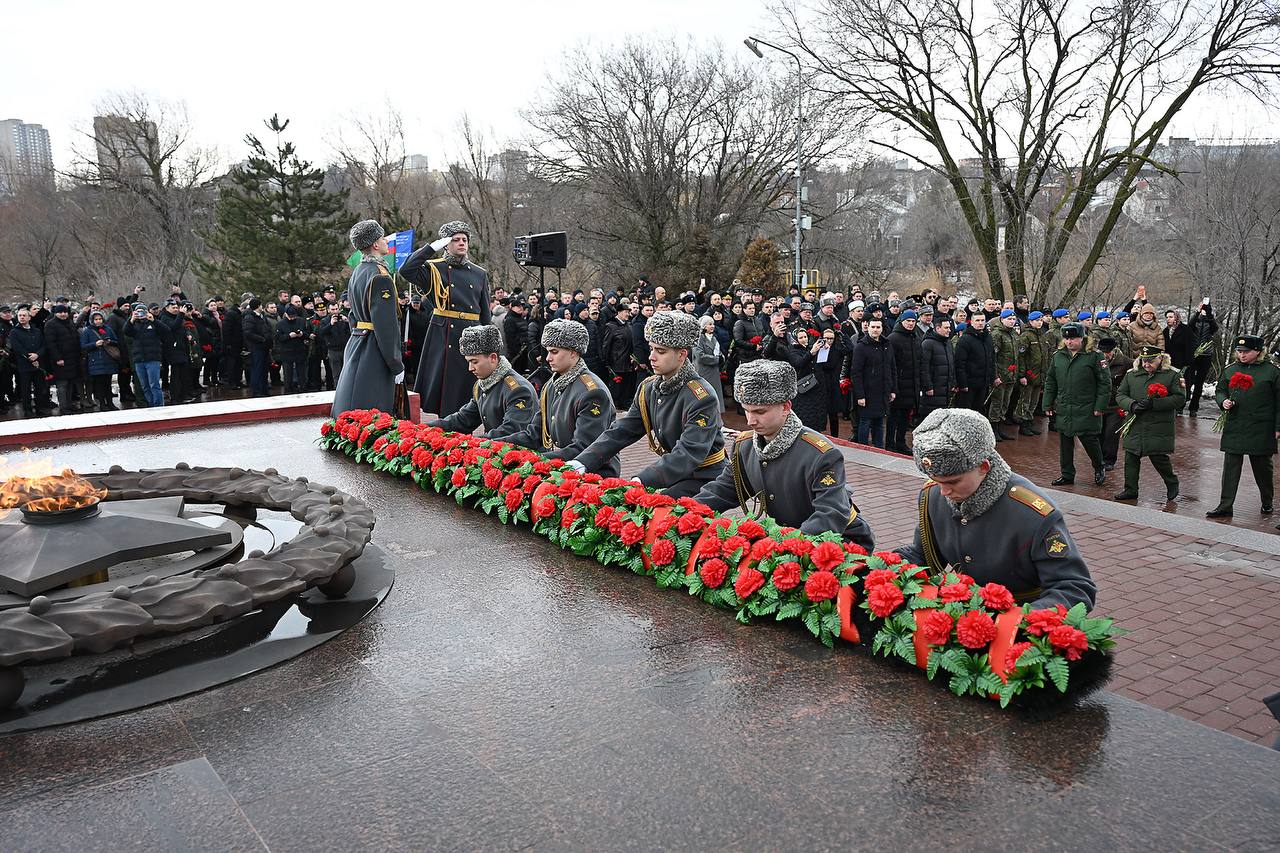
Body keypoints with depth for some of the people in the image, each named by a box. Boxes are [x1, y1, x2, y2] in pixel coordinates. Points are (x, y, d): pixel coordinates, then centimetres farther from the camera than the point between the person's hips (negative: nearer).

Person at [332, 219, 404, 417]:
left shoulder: (357, 271, 13)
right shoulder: (380, 276, -17)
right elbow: (386, 325, -21)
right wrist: (397, 365, -17)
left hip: (356, 345, 10)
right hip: (374, 352, -10)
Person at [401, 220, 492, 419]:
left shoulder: (480, 274, 11)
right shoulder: (434, 269, 3)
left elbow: (486, 314, 13)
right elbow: (406, 270, -16)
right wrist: (432, 247, -10)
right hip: (442, 335, -2)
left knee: (466, 386, 5)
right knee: (440, 384, -1)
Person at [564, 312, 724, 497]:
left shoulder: (703, 398, -21)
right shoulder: (648, 389, 4)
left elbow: (689, 453, -30)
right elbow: (620, 432, 0)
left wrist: (642, 481, -42)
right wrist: (581, 463, -15)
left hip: (703, 477, -7)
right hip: (672, 472, 7)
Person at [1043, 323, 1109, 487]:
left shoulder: (1094, 356, -6)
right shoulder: (1058, 356, 8)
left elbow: (1105, 382, -6)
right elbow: (1050, 382, 15)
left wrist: (1100, 406, -11)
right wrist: (1048, 404, 10)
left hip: (1086, 410, -5)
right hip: (1063, 410, 5)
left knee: (1090, 440, 1)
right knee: (1065, 443, 9)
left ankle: (1099, 469, 25)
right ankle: (1067, 475, 20)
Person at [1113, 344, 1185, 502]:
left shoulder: (1173, 375, -1)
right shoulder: (1131, 374, 9)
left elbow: (1180, 398, -8)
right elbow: (1120, 395, 9)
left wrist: (1154, 403, -17)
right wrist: (1132, 405, -12)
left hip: (1159, 428, -4)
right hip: (1135, 426, 4)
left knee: (1159, 458, -3)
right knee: (1131, 458, 5)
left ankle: (1172, 485, 23)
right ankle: (1131, 490, 16)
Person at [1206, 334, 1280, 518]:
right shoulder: (1229, 370, 7)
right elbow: (1220, 391, 18)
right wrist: (1223, 401, -6)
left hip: (1261, 429, -2)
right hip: (1235, 428, 2)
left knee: (1263, 466, 11)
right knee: (1231, 466, 0)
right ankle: (1225, 506, 2)